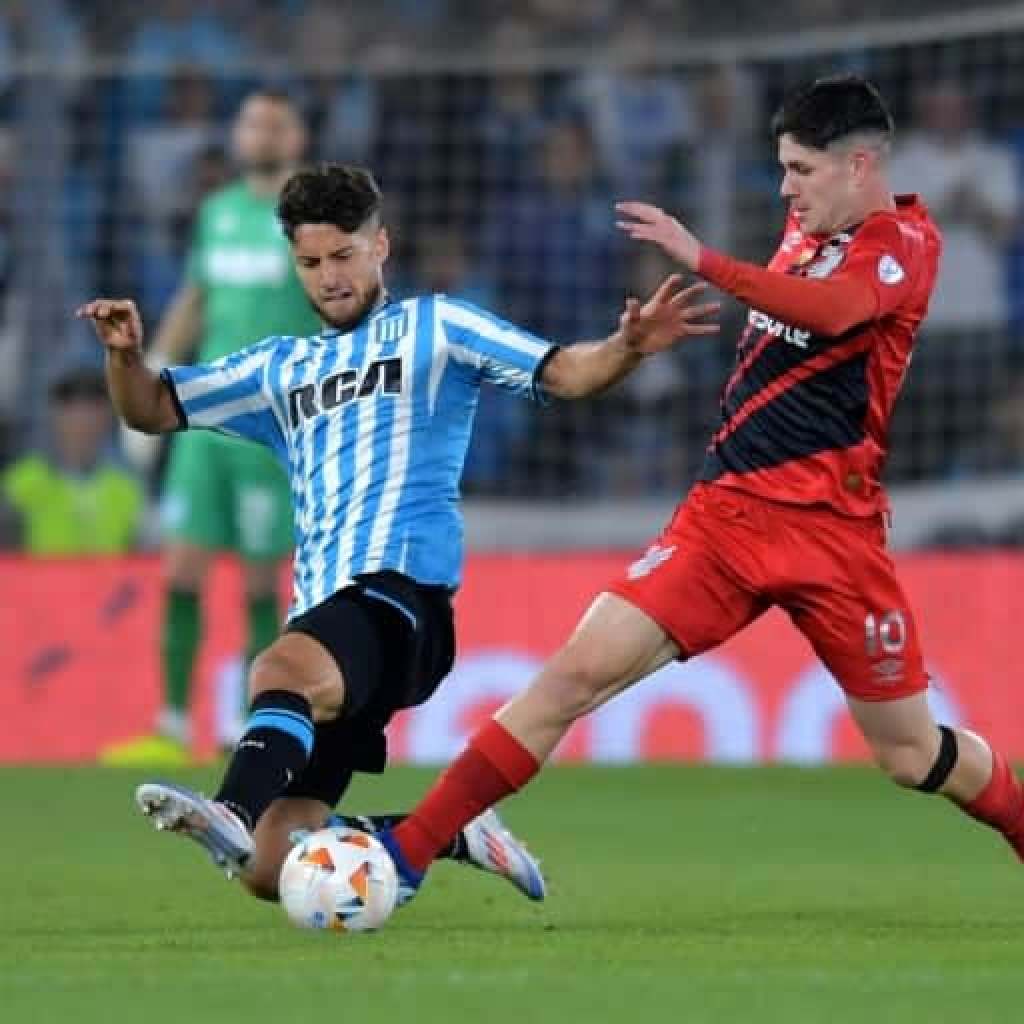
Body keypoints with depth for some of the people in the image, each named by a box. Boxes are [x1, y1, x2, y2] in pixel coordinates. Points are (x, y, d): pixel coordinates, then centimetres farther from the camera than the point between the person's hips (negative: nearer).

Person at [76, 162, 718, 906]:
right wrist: (125, 352, 6)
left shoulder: (432, 328, 13)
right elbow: (151, 410, 28)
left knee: (280, 670, -40)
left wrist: (627, 348, -18)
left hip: (399, 590, -7)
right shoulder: (282, 369, 27)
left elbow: (563, 372, 4)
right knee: (275, 873, -1)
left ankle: (234, 815, -65)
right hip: (322, 611, 7)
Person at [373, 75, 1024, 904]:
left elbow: (830, 309, -29)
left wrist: (701, 261, -37)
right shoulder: (806, 228, 14)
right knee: (579, 672, -11)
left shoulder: (906, 241, -8)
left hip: (833, 533, -5)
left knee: (914, 755, 3)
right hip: (725, 511, 5)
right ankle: (407, 851, -14)